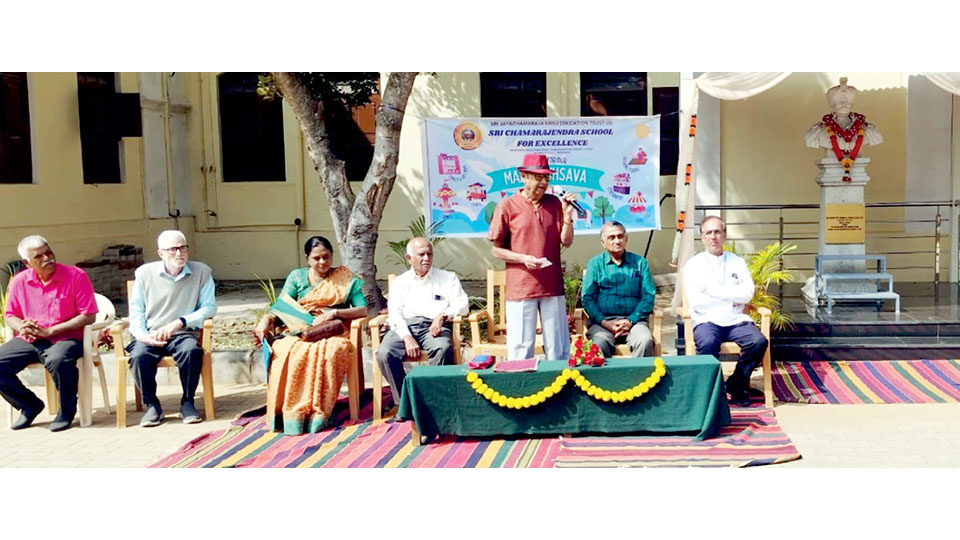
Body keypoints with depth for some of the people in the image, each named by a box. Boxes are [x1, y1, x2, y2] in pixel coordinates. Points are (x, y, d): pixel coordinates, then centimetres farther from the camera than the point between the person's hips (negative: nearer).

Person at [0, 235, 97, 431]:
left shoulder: (76, 276, -8)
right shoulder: (19, 282, 5)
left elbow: (88, 316, -10)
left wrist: (49, 331, -16)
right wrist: (22, 327, -10)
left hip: (66, 338, -5)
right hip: (28, 341, 5)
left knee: (58, 360, -39)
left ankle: (67, 411, -11)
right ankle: (29, 405, 8)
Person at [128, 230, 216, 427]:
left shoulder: (202, 272, 4)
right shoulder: (144, 273, 7)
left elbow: (209, 307, -3)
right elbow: (136, 311, 7)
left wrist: (179, 322, -15)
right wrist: (143, 335, -12)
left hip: (184, 334, -1)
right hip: (150, 335, 1)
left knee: (191, 351, -34)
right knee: (139, 356, -31)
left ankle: (187, 402, -13)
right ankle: (151, 405, -8)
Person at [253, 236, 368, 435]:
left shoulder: (345, 279, 12)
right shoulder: (297, 277, 16)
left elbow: (364, 310, 1)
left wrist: (334, 312, -11)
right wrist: (266, 320, -13)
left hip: (332, 335, -1)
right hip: (298, 333, 1)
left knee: (328, 352, -38)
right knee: (284, 352, -34)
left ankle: (316, 416, -30)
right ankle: (288, 414, -28)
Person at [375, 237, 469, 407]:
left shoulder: (448, 278, 21)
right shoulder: (400, 282, 23)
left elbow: (462, 305, 9)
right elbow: (394, 313, 8)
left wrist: (443, 316, -13)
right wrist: (407, 337, -11)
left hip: (434, 327, -1)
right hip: (405, 326, 1)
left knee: (443, 349, -37)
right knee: (384, 353, -29)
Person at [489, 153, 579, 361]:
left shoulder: (555, 204, 9)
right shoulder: (507, 206, -1)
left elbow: (566, 242, 6)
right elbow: (497, 249, 1)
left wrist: (568, 214, -7)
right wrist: (523, 259, -13)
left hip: (552, 287, 3)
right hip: (520, 287, -3)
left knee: (558, 349, 7)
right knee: (521, 349, 0)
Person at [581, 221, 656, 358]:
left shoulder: (639, 262, 16)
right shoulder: (595, 263, 15)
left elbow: (649, 296, 8)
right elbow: (587, 298, 7)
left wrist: (630, 321, -7)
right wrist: (604, 322, -10)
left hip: (633, 320, 1)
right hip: (602, 321, -1)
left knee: (645, 341, -32)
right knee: (599, 344, -34)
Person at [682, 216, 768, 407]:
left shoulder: (738, 262, 14)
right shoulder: (693, 264, 5)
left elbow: (747, 293, -2)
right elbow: (697, 301, -8)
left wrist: (713, 290, -7)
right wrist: (732, 298, -1)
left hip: (735, 319, 3)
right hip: (706, 320, -3)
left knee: (759, 342, -25)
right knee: (708, 344, -35)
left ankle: (736, 385, -2)